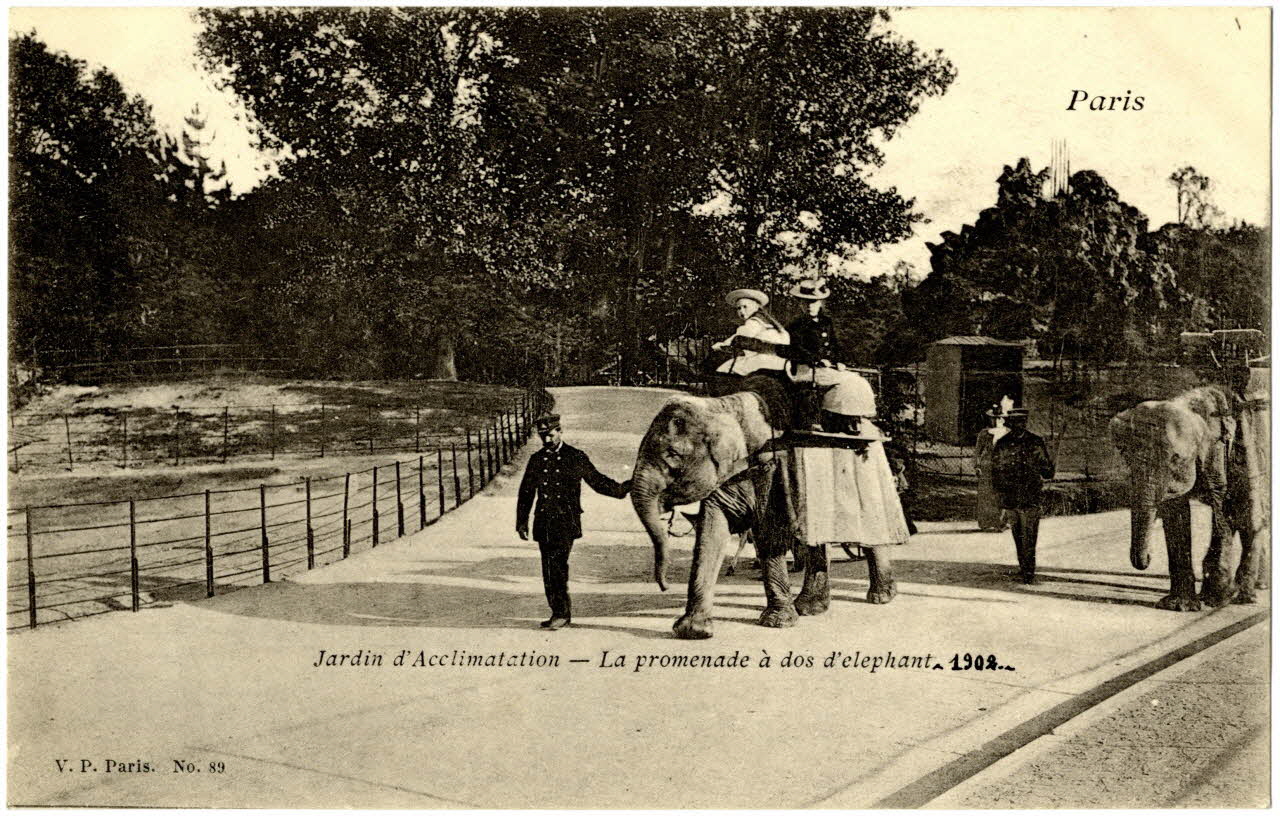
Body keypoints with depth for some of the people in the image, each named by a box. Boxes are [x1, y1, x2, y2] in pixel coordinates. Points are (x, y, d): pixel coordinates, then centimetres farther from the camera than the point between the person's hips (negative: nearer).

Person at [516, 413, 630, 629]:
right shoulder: (536, 460, 13)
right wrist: (521, 522, 12)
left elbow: (597, 481, 7)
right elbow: (526, 492, 17)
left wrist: (622, 488, -8)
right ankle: (560, 612, 13)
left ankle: (562, 613, -10)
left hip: (566, 521, -4)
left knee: (557, 564, -16)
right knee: (549, 569, 4)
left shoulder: (576, 457, 3)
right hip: (544, 522, 4)